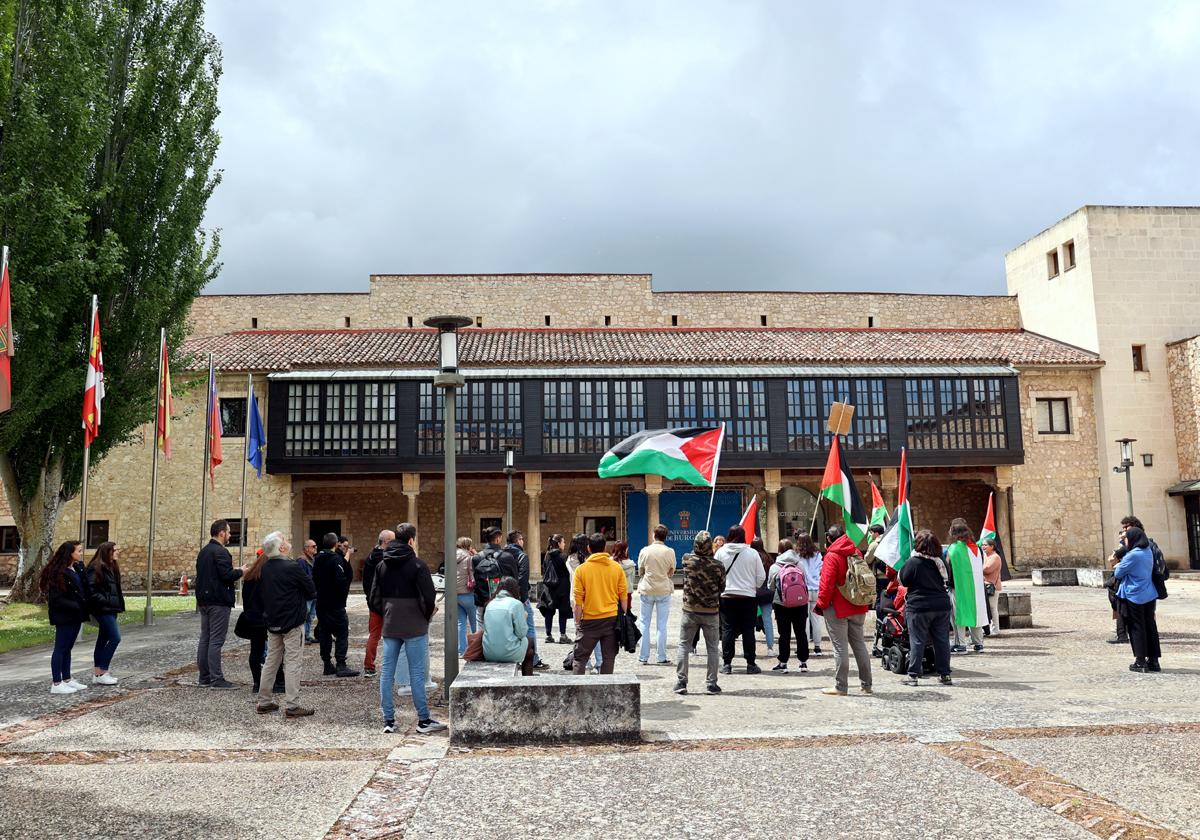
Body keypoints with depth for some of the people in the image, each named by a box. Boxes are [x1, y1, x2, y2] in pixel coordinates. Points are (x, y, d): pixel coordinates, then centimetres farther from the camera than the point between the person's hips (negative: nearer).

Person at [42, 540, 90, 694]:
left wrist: (85, 609, 0)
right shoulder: (58, 572, -17)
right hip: (64, 617, -8)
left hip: (76, 615, 8)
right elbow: (56, 598, -18)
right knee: (60, 648, 0)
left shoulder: (78, 568, 8)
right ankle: (56, 684, 6)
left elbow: (84, 589, 11)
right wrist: (75, 606, -20)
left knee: (67, 648, 15)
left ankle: (67, 679, 23)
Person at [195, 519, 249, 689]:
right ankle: (216, 679, -6)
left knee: (205, 639, 11)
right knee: (216, 640, -7)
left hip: (204, 600, 9)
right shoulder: (221, 552, -15)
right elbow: (227, 575, -23)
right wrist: (241, 571, -6)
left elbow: (202, 574, 19)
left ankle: (204, 677, 16)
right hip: (219, 602, -9)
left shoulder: (203, 552, 15)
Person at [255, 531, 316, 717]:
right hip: (292, 622, -7)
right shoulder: (292, 568, -18)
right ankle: (291, 706, -3)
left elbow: (262, 591, 14)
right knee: (292, 663, -3)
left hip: (272, 622, 7)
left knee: (271, 661, 16)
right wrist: (300, 596, 8)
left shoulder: (264, 568, 4)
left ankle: (263, 702, 23)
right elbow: (312, 589, -10)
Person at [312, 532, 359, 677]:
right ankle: (341, 665, -7)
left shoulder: (318, 559, 9)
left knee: (324, 633, 11)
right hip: (335, 603, -8)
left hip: (321, 602, 8)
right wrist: (345, 591, -6)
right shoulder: (336, 559, -15)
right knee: (342, 633, -3)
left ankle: (327, 665, 16)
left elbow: (314, 578, 15)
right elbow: (341, 580, -20)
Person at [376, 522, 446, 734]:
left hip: (389, 627, 5)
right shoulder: (417, 564, -12)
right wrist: (427, 615, 1)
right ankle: (424, 720, 4)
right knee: (417, 673, 0)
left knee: (387, 672, 9)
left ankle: (388, 720, 12)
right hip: (414, 627, -5)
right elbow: (429, 596, -16)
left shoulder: (382, 565, 7)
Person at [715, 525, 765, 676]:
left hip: (726, 596, 0)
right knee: (748, 630, 6)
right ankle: (750, 664, 9)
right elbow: (761, 576, 1)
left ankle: (727, 664, 6)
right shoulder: (752, 553, -4)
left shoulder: (721, 552, -3)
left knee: (728, 630, 5)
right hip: (748, 596, 0)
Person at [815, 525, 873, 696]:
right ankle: (867, 684, 19)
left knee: (840, 647, -1)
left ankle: (841, 687, 4)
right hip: (858, 607, 7)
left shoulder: (831, 556, -15)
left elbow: (826, 584, -18)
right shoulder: (856, 553, 7)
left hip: (837, 608, -7)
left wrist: (821, 605, -7)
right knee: (859, 644, 14)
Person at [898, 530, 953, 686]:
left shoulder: (912, 562, -12)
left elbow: (902, 580, -4)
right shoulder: (941, 562, 4)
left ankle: (913, 675, 2)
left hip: (918, 607, -5)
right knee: (942, 640, 10)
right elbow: (947, 579, 16)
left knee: (917, 641, 0)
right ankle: (945, 674, 16)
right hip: (942, 605, 5)